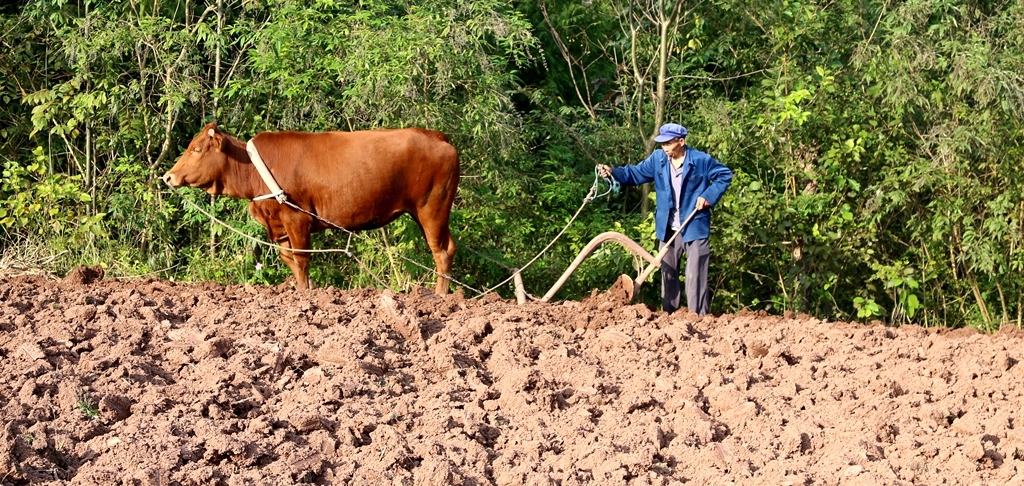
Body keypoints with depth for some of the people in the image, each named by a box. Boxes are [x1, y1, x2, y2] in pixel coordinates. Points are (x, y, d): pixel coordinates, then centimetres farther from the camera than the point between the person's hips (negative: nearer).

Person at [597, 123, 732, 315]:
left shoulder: (701, 160, -10)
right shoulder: (657, 159, 2)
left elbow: (725, 175, 0)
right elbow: (635, 173, 3)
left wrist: (709, 195, -12)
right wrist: (613, 172, -13)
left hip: (694, 228, -5)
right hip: (668, 229, 5)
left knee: (695, 276, -7)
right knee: (668, 274, 11)